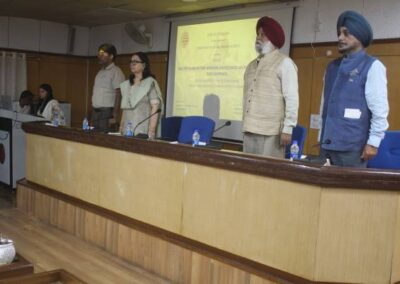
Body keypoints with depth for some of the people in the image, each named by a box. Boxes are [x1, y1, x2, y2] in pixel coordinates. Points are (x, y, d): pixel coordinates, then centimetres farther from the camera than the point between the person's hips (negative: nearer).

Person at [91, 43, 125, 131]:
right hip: (96, 111, 8)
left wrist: (115, 116, -21)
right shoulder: (100, 72, 17)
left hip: (107, 111, -8)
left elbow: (119, 95, -15)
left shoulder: (116, 71, -9)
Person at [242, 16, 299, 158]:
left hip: (271, 132, -7)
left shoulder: (284, 63, -2)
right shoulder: (252, 65, 19)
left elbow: (292, 98, -9)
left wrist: (288, 128, -15)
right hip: (249, 130, 7)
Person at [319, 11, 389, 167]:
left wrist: (373, 142, -13)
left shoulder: (372, 66, -4)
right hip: (326, 143, 6)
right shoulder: (332, 67, 14)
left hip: (351, 146, -6)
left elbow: (379, 109, -9)